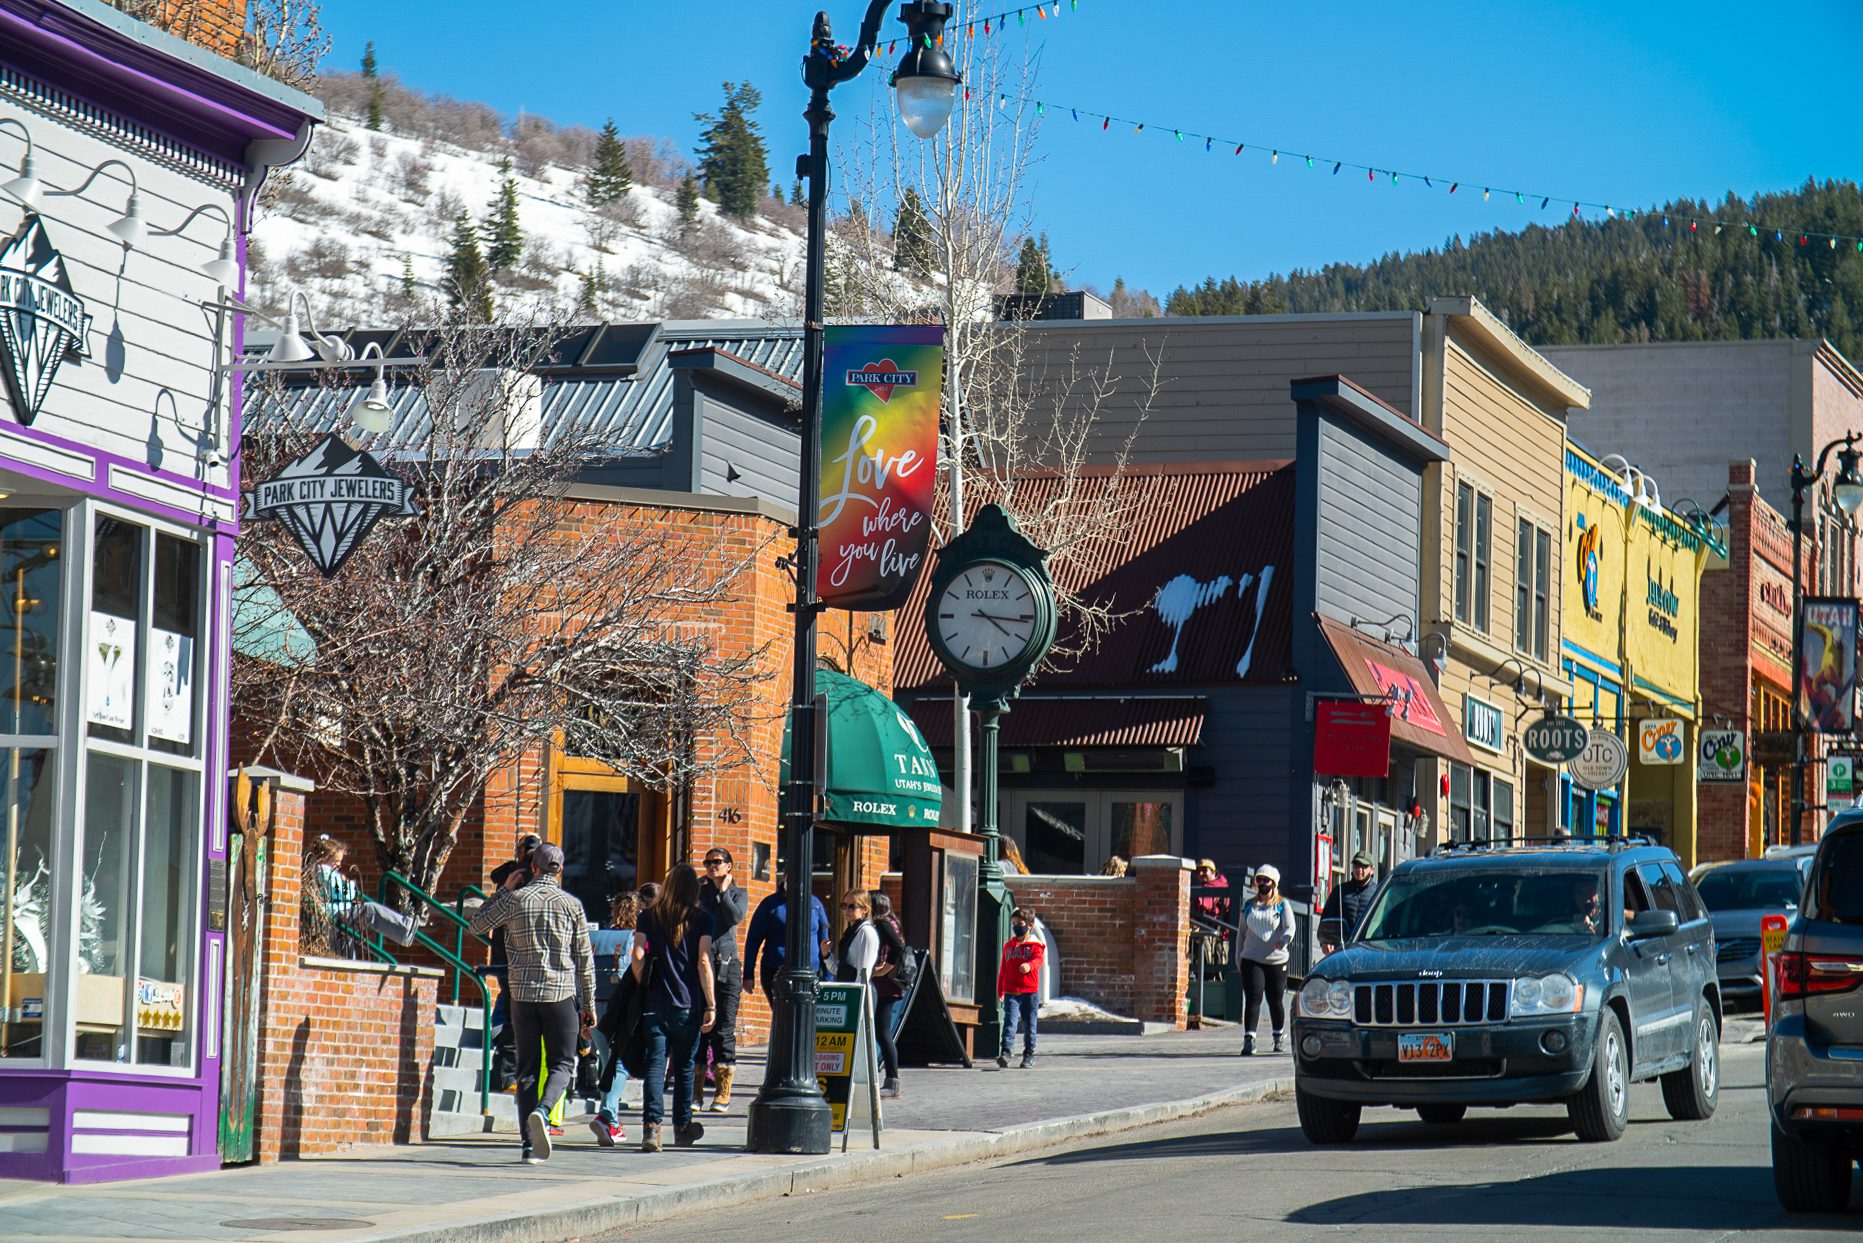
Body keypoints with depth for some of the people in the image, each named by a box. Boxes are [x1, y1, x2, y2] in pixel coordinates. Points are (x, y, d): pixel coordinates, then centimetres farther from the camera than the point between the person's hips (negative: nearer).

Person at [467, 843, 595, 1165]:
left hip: (523, 994, 1)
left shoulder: (516, 899, 0)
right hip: (561, 994, -1)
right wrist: (589, 1005, 9)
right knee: (561, 1064, 9)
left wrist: (504, 889, 17)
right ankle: (543, 1111, -21)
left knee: (527, 1068, 7)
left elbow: (476, 924, 14)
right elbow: (585, 960, 3)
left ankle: (530, 1144, 1)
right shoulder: (571, 903, 1)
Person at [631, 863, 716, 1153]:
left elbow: (638, 956, -4)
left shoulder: (650, 916, 4)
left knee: (655, 1064, -3)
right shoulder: (701, 919, 0)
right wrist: (710, 1005, -5)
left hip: (655, 1004, 0)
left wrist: (641, 988, 10)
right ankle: (682, 1127, 26)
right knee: (684, 1066, 14)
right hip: (688, 1005, 0)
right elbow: (704, 962, -6)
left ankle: (651, 1126, -19)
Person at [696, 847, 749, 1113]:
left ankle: (723, 1091, 0)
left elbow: (736, 916, -7)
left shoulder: (738, 894, 12)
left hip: (727, 964, -2)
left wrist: (723, 890, 1)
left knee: (724, 1028, -3)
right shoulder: (698, 891, 16)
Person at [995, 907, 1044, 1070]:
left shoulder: (1035, 945, 3)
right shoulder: (1008, 945, 16)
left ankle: (1029, 1055, 18)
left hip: (1030, 992, -2)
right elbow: (1003, 969, 21)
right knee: (1009, 1022, -11)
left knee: (1029, 1025, 6)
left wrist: (1029, 965, -40)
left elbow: (1038, 959, -17)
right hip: (1011, 992, 2)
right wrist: (1000, 991, 20)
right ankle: (1005, 1053, -20)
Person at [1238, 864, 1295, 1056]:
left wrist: (1283, 940, -31)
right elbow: (1242, 932, 19)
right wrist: (1238, 957, 15)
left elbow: (1290, 927, -9)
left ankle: (1279, 1036, 30)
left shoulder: (1282, 906, 3)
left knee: (1275, 1001, 9)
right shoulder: (1249, 906, 13)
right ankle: (1249, 1039, -19)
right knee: (1253, 999, -12)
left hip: (1276, 961, -1)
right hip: (1251, 960, 1)